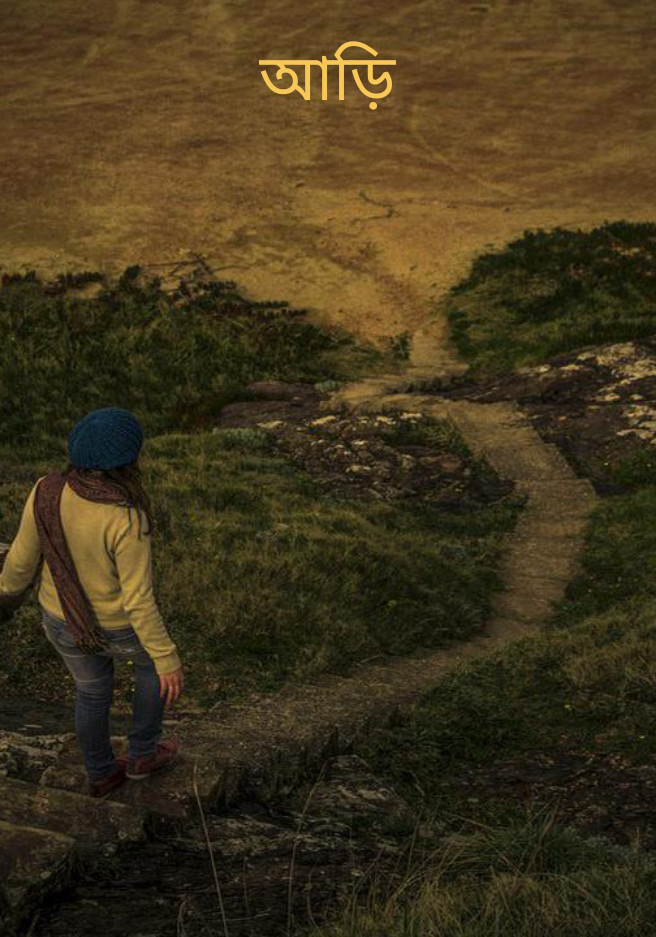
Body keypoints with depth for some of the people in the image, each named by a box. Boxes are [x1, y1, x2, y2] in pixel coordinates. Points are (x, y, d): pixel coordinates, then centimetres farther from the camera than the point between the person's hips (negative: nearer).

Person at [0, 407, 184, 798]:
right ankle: (143, 752, 44)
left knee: (93, 689, 31)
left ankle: (101, 774, 49)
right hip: (120, 623, -3)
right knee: (154, 657, 31)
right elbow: (139, 599, -28)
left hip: (65, 618, 4)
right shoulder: (127, 520, -35)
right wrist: (167, 660, -17)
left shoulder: (47, 492, -22)